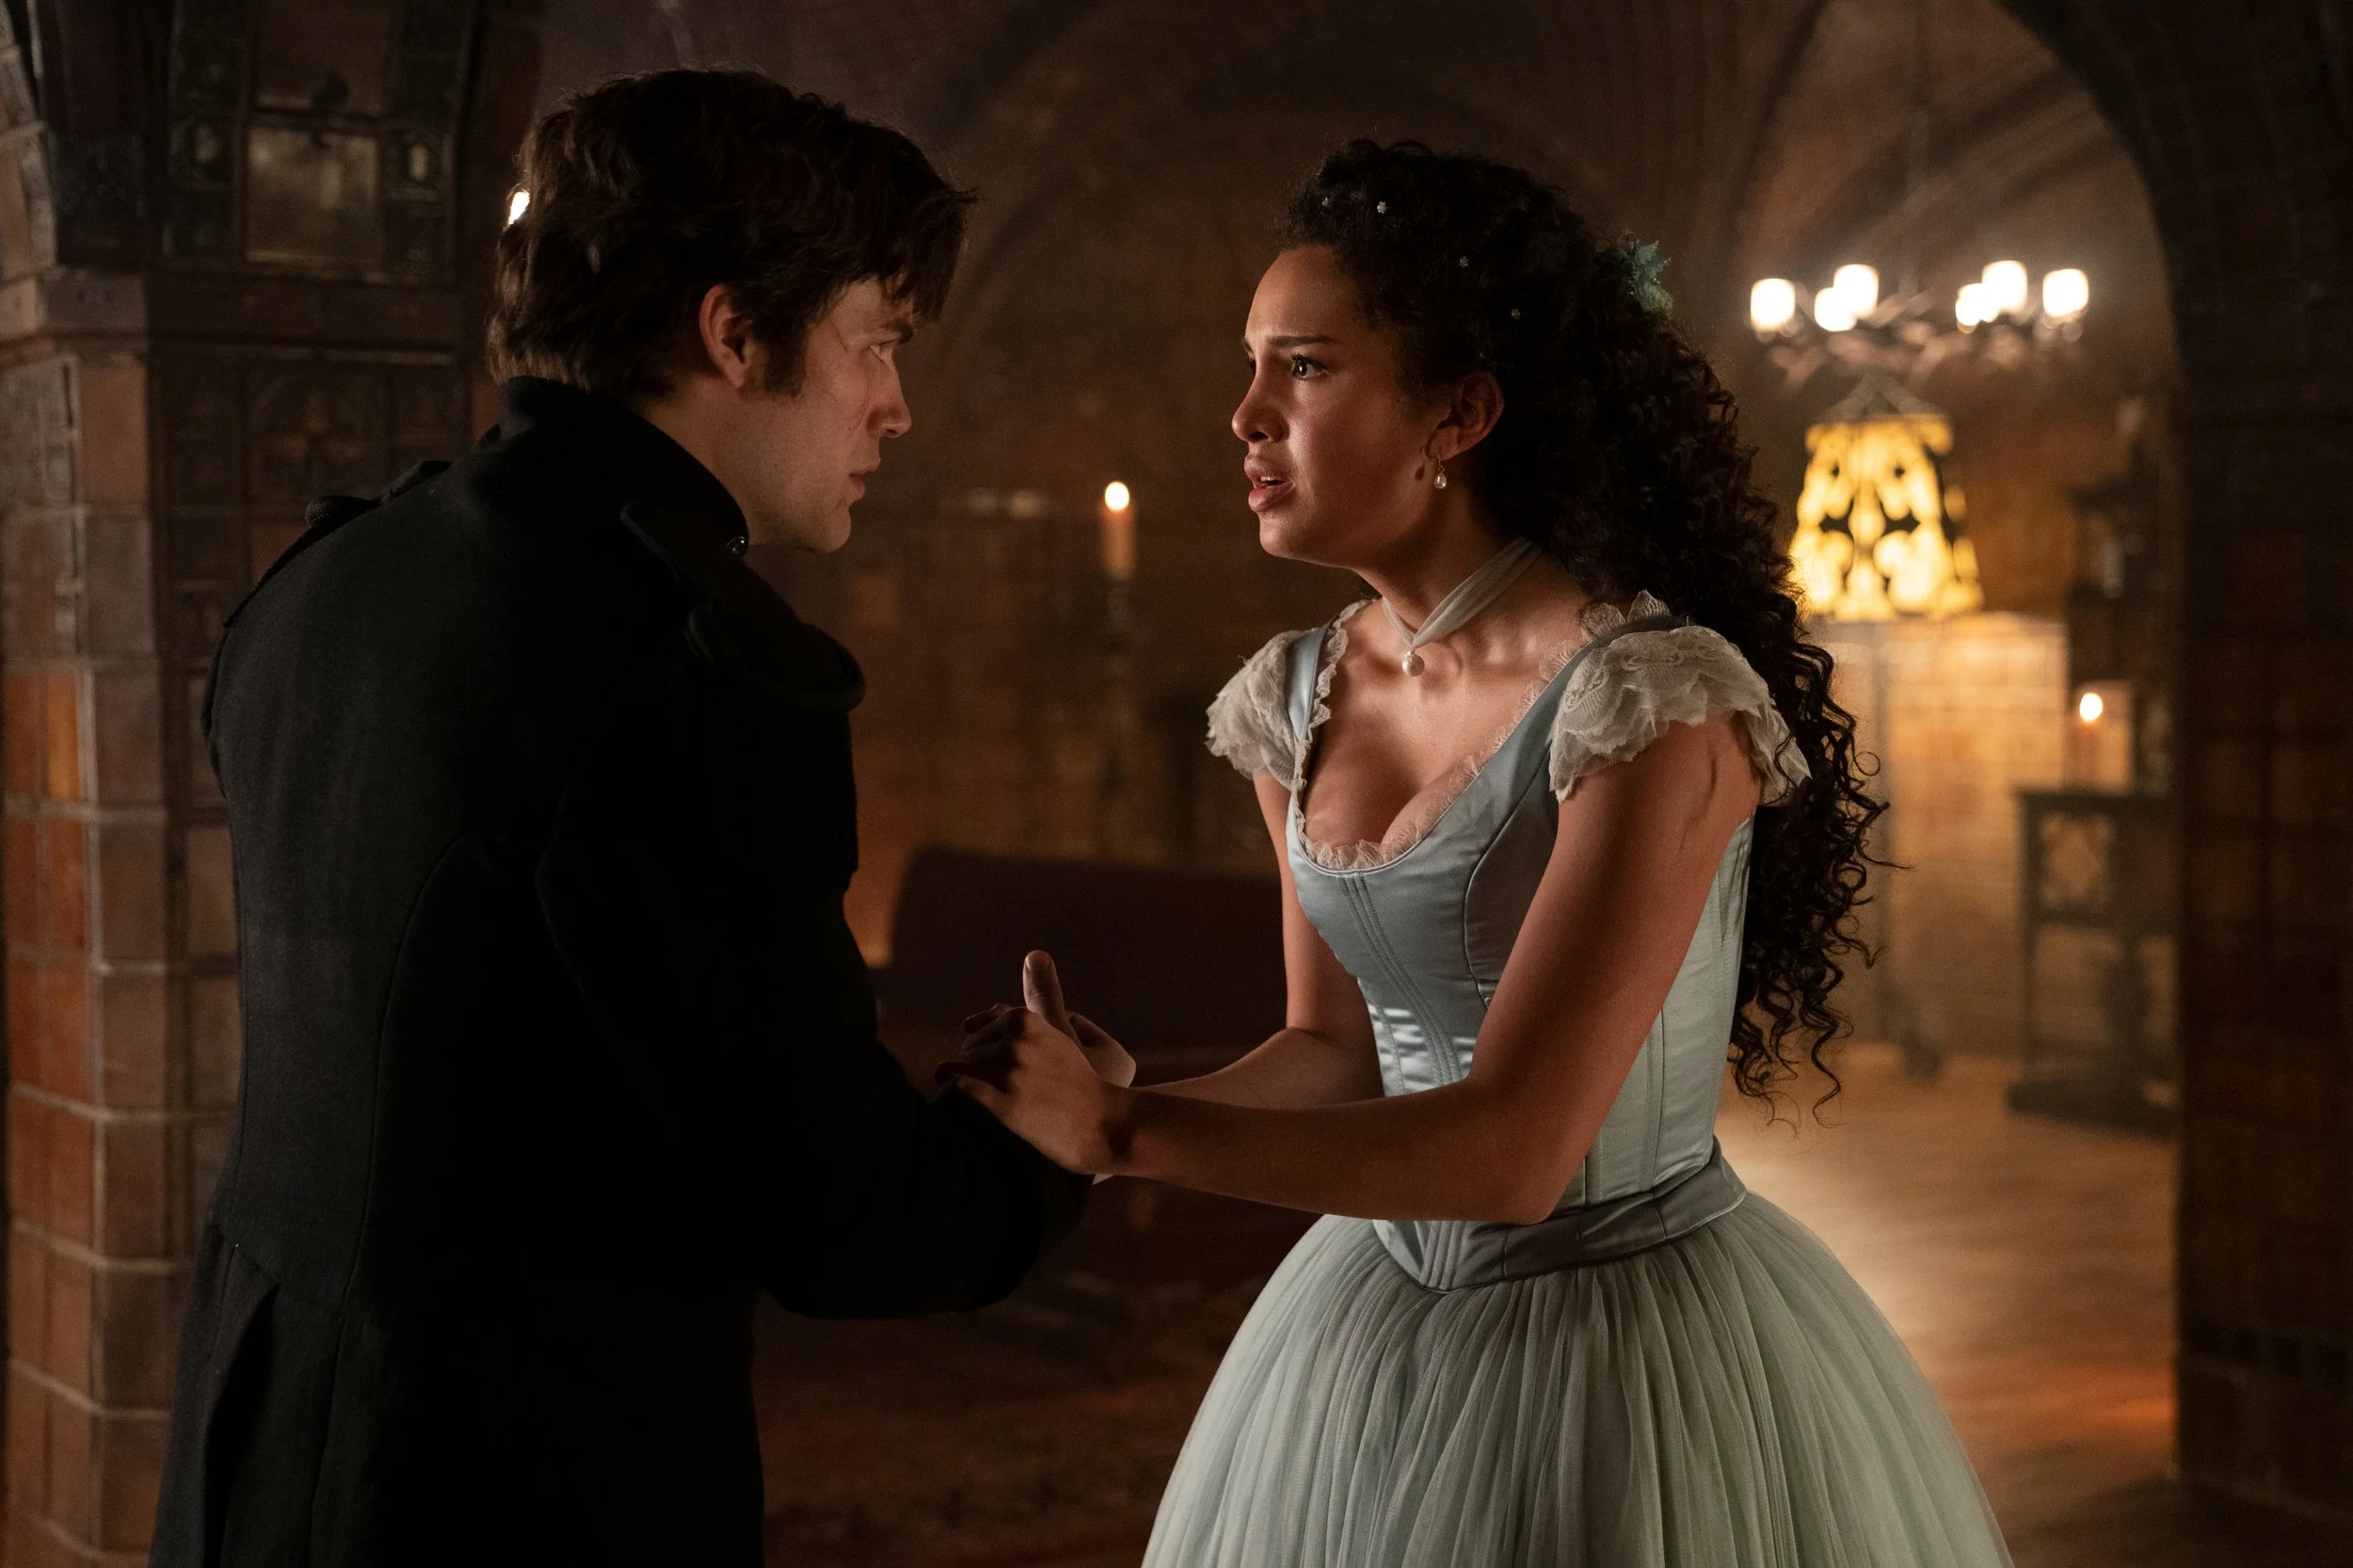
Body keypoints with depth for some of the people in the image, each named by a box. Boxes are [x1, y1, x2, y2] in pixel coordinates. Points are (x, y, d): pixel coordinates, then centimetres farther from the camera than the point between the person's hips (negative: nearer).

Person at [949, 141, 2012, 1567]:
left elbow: (1515, 1147, -26)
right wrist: (1076, 1109, -9)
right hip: (1382, 1321, 6)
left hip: (1642, 1347, -6)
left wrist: (1120, 1128, -26)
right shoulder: (1299, 703, -1)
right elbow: (1335, 1047, 8)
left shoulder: (1654, 701, -23)